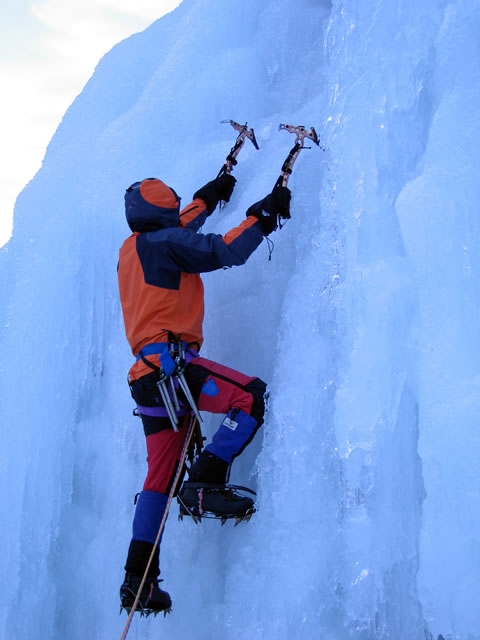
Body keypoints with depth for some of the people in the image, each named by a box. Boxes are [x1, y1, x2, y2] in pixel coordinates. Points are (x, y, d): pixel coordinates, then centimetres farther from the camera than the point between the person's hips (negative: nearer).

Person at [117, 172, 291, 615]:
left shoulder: (131, 249, 23)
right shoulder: (164, 243, -3)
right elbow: (225, 251, -12)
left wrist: (209, 197, 52)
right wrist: (263, 215, 1)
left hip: (148, 376, 9)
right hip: (171, 362, -9)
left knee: (159, 476, 10)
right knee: (252, 397, -13)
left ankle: (138, 579, 11)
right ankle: (205, 482, -18)